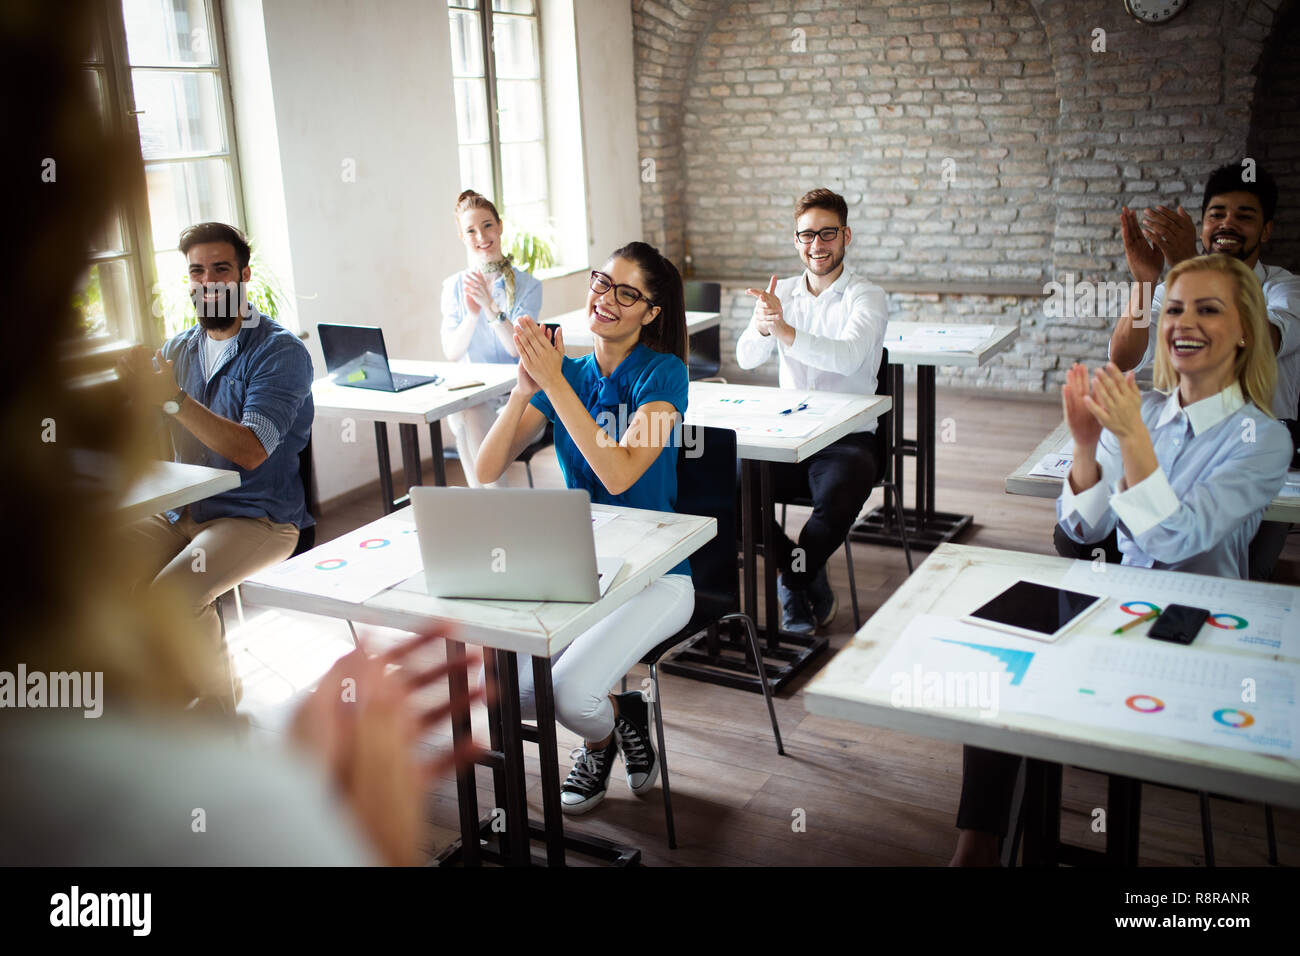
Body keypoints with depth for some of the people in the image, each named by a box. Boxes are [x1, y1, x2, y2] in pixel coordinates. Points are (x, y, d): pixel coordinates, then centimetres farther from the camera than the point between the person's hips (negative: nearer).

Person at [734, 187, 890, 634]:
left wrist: (785, 330, -39)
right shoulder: (781, 293, 11)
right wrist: (761, 327, -28)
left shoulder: (867, 297, -4)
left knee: (838, 498, -34)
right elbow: (746, 359, -4)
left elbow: (848, 357, -24)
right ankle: (811, 581, -3)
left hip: (847, 439, -4)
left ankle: (792, 581, -3)